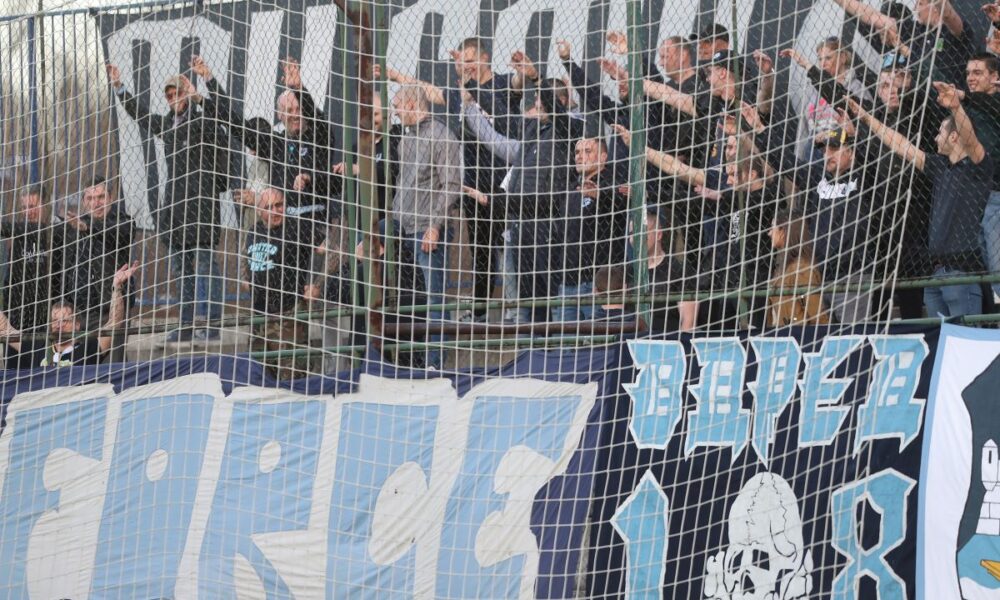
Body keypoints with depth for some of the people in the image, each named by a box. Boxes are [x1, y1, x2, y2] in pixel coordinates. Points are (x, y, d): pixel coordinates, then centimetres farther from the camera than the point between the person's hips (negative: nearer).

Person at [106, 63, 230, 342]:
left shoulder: (200, 117, -3)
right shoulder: (167, 123, 19)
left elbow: (213, 114, -25)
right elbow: (140, 114, 32)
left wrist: (197, 97, -40)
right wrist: (118, 87, 36)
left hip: (200, 198, -9)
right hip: (175, 199, 9)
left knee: (204, 259, -11)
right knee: (180, 264, 9)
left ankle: (212, 321, -13)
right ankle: (188, 324, 12)